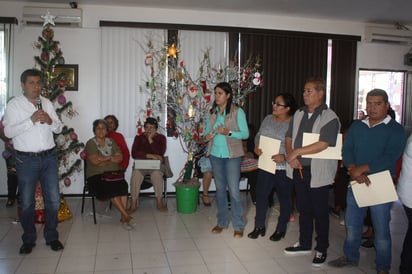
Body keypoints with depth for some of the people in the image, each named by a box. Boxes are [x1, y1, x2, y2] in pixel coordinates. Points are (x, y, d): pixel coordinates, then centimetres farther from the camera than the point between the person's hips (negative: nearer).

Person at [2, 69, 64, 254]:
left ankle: (51, 237, 24)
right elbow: (8, 132, -12)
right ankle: (29, 240, 26)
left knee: (53, 200, 7)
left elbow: (59, 128, 10)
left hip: (49, 157, 3)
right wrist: (31, 120, -21)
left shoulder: (47, 103, 8)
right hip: (26, 160, -3)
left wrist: (50, 121, -12)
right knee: (26, 202, 8)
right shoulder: (13, 105, -4)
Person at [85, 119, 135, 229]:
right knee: (111, 188, -31)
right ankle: (126, 216, -26)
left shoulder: (111, 142, 17)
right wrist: (111, 158, -2)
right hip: (96, 176, -3)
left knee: (123, 185, -28)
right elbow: (95, 161, -13)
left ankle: (123, 217, -28)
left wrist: (104, 159, -9)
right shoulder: (90, 143, 2)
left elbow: (120, 158, 5)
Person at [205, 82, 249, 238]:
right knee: (220, 189, 12)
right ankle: (222, 222, 24)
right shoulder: (212, 113, 8)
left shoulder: (238, 112, -6)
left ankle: (238, 226, 7)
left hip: (232, 155, -5)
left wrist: (228, 132, -22)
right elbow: (207, 131, 15)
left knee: (234, 190, -5)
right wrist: (207, 136, -8)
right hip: (215, 155, 5)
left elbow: (245, 133, -8)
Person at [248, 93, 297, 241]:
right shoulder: (268, 119, 7)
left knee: (285, 199, 11)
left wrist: (284, 156, -26)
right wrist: (256, 146, -3)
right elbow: (258, 135, 16)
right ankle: (259, 226, 25)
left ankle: (281, 229, 28)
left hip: (284, 168, -5)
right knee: (261, 195, 9)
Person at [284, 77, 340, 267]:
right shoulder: (298, 114, 9)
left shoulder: (330, 117, -12)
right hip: (299, 170, 6)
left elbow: (323, 144, -22)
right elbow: (288, 139, 10)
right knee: (303, 209, 18)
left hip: (318, 173, -6)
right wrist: (291, 157, -8)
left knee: (320, 212, 7)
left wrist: (297, 152, -19)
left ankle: (321, 249, 22)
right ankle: (304, 244, 33)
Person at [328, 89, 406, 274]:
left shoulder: (396, 130, -5)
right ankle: (350, 256, 34)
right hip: (356, 183, 4)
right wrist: (354, 171, -18)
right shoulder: (356, 126, 9)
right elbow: (347, 149, 0)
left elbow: (389, 158, -17)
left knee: (381, 230, 5)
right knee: (352, 224, 15)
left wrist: (361, 169, -21)